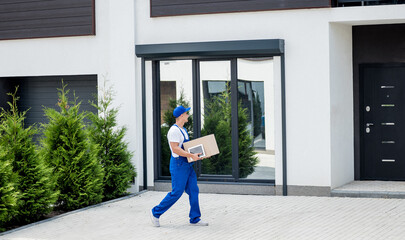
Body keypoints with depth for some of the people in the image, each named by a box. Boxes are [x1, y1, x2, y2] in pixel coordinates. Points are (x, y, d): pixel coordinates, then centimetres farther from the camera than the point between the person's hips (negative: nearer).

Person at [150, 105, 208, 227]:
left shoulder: (183, 130, 17)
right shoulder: (174, 130, -16)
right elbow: (175, 149, -24)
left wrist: (199, 154, 13)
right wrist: (191, 155, -26)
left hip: (187, 166, 10)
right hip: (178, 165, -10)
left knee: (193, 191, 5)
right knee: (176, 193, -7)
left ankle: (195, 219, 9)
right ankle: (156, 213, 7)